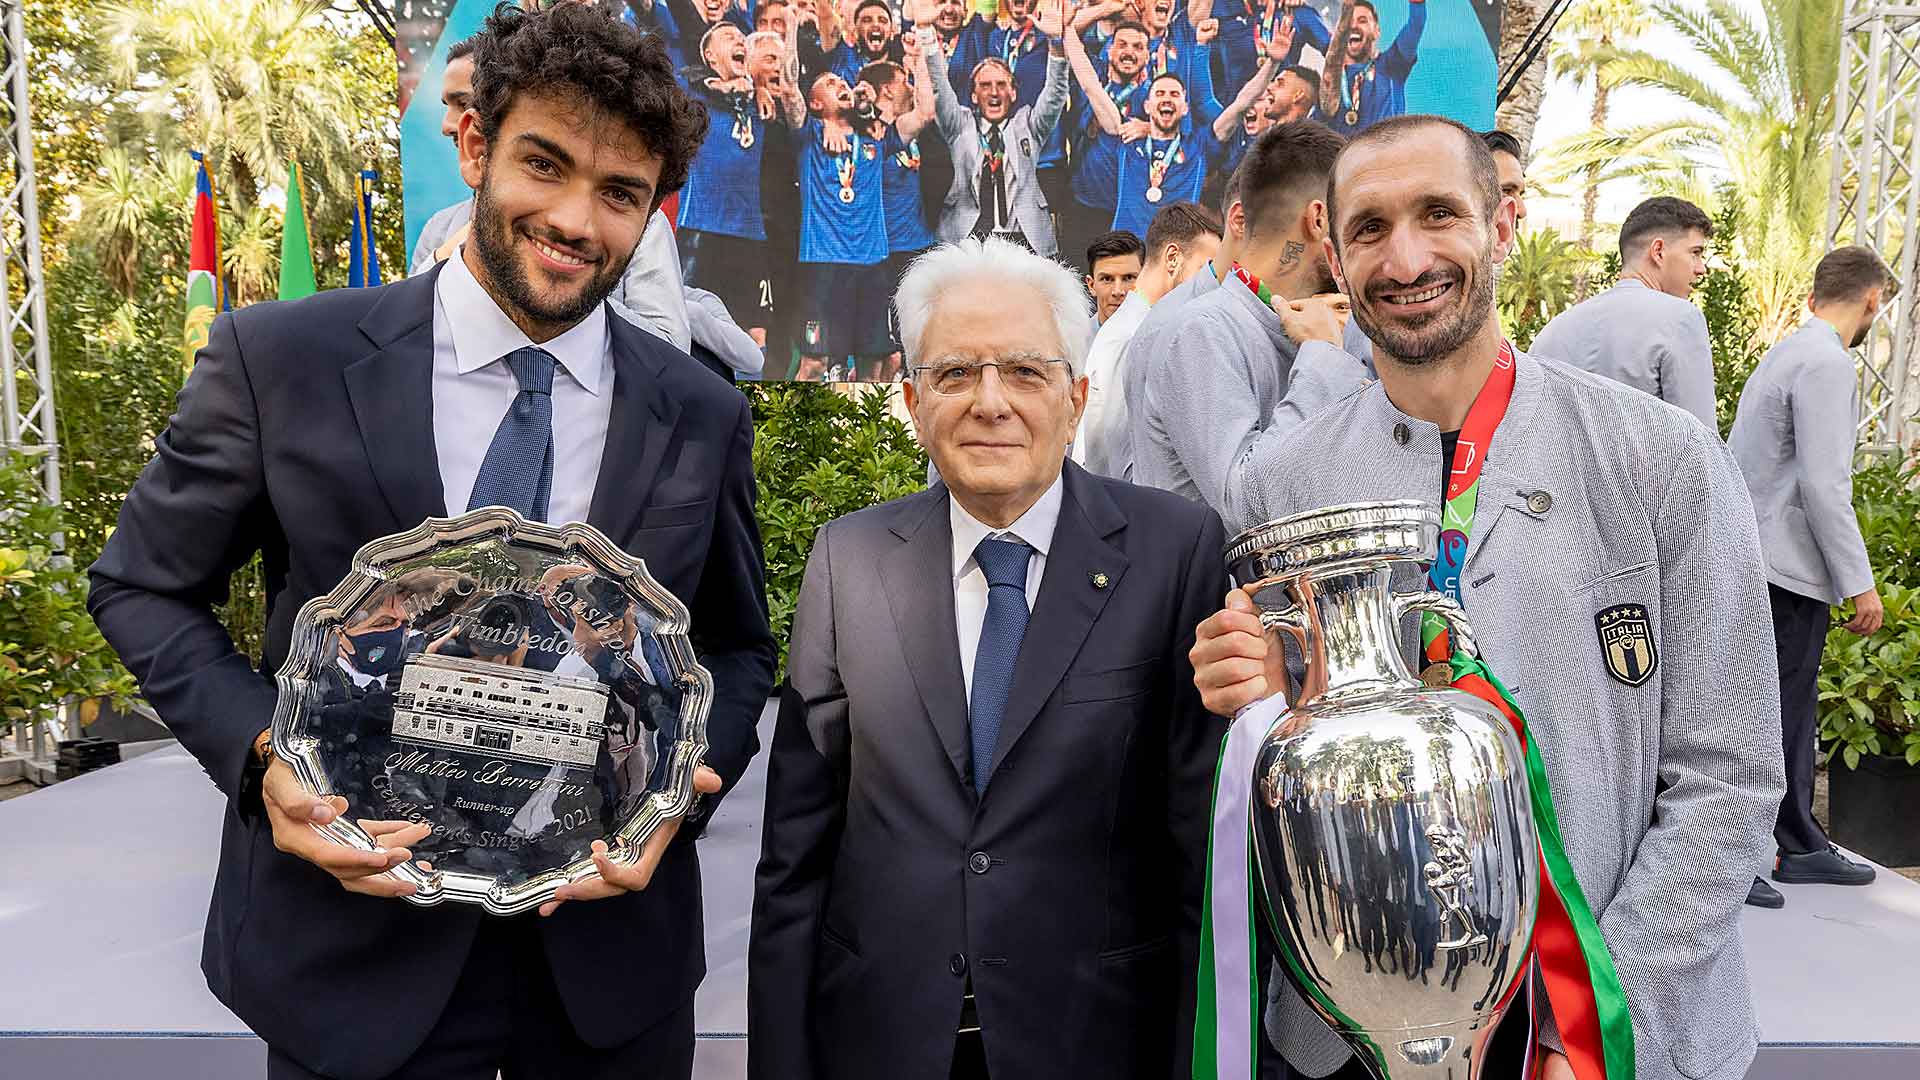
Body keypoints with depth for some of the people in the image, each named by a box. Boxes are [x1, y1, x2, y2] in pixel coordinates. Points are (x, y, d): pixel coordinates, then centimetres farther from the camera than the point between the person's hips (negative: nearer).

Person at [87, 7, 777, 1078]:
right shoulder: (281, 358, -8)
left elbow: (738, 648, 6)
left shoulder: (704, 417, -4)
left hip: (612, 938, 2)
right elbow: (144, 587, 2)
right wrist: (263, 753, -15)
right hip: (354, 941, -1)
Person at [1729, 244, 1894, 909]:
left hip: (1772, 565, 10)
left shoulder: (1788, 353, 15)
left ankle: (1799, 846, 27)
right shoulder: (1826, 363, -14)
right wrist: (1859, 582, -15)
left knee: (1793, 711, 16)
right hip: (1787, 571, -10)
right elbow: (1824, 486, -20)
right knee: (1772, 716, -3)